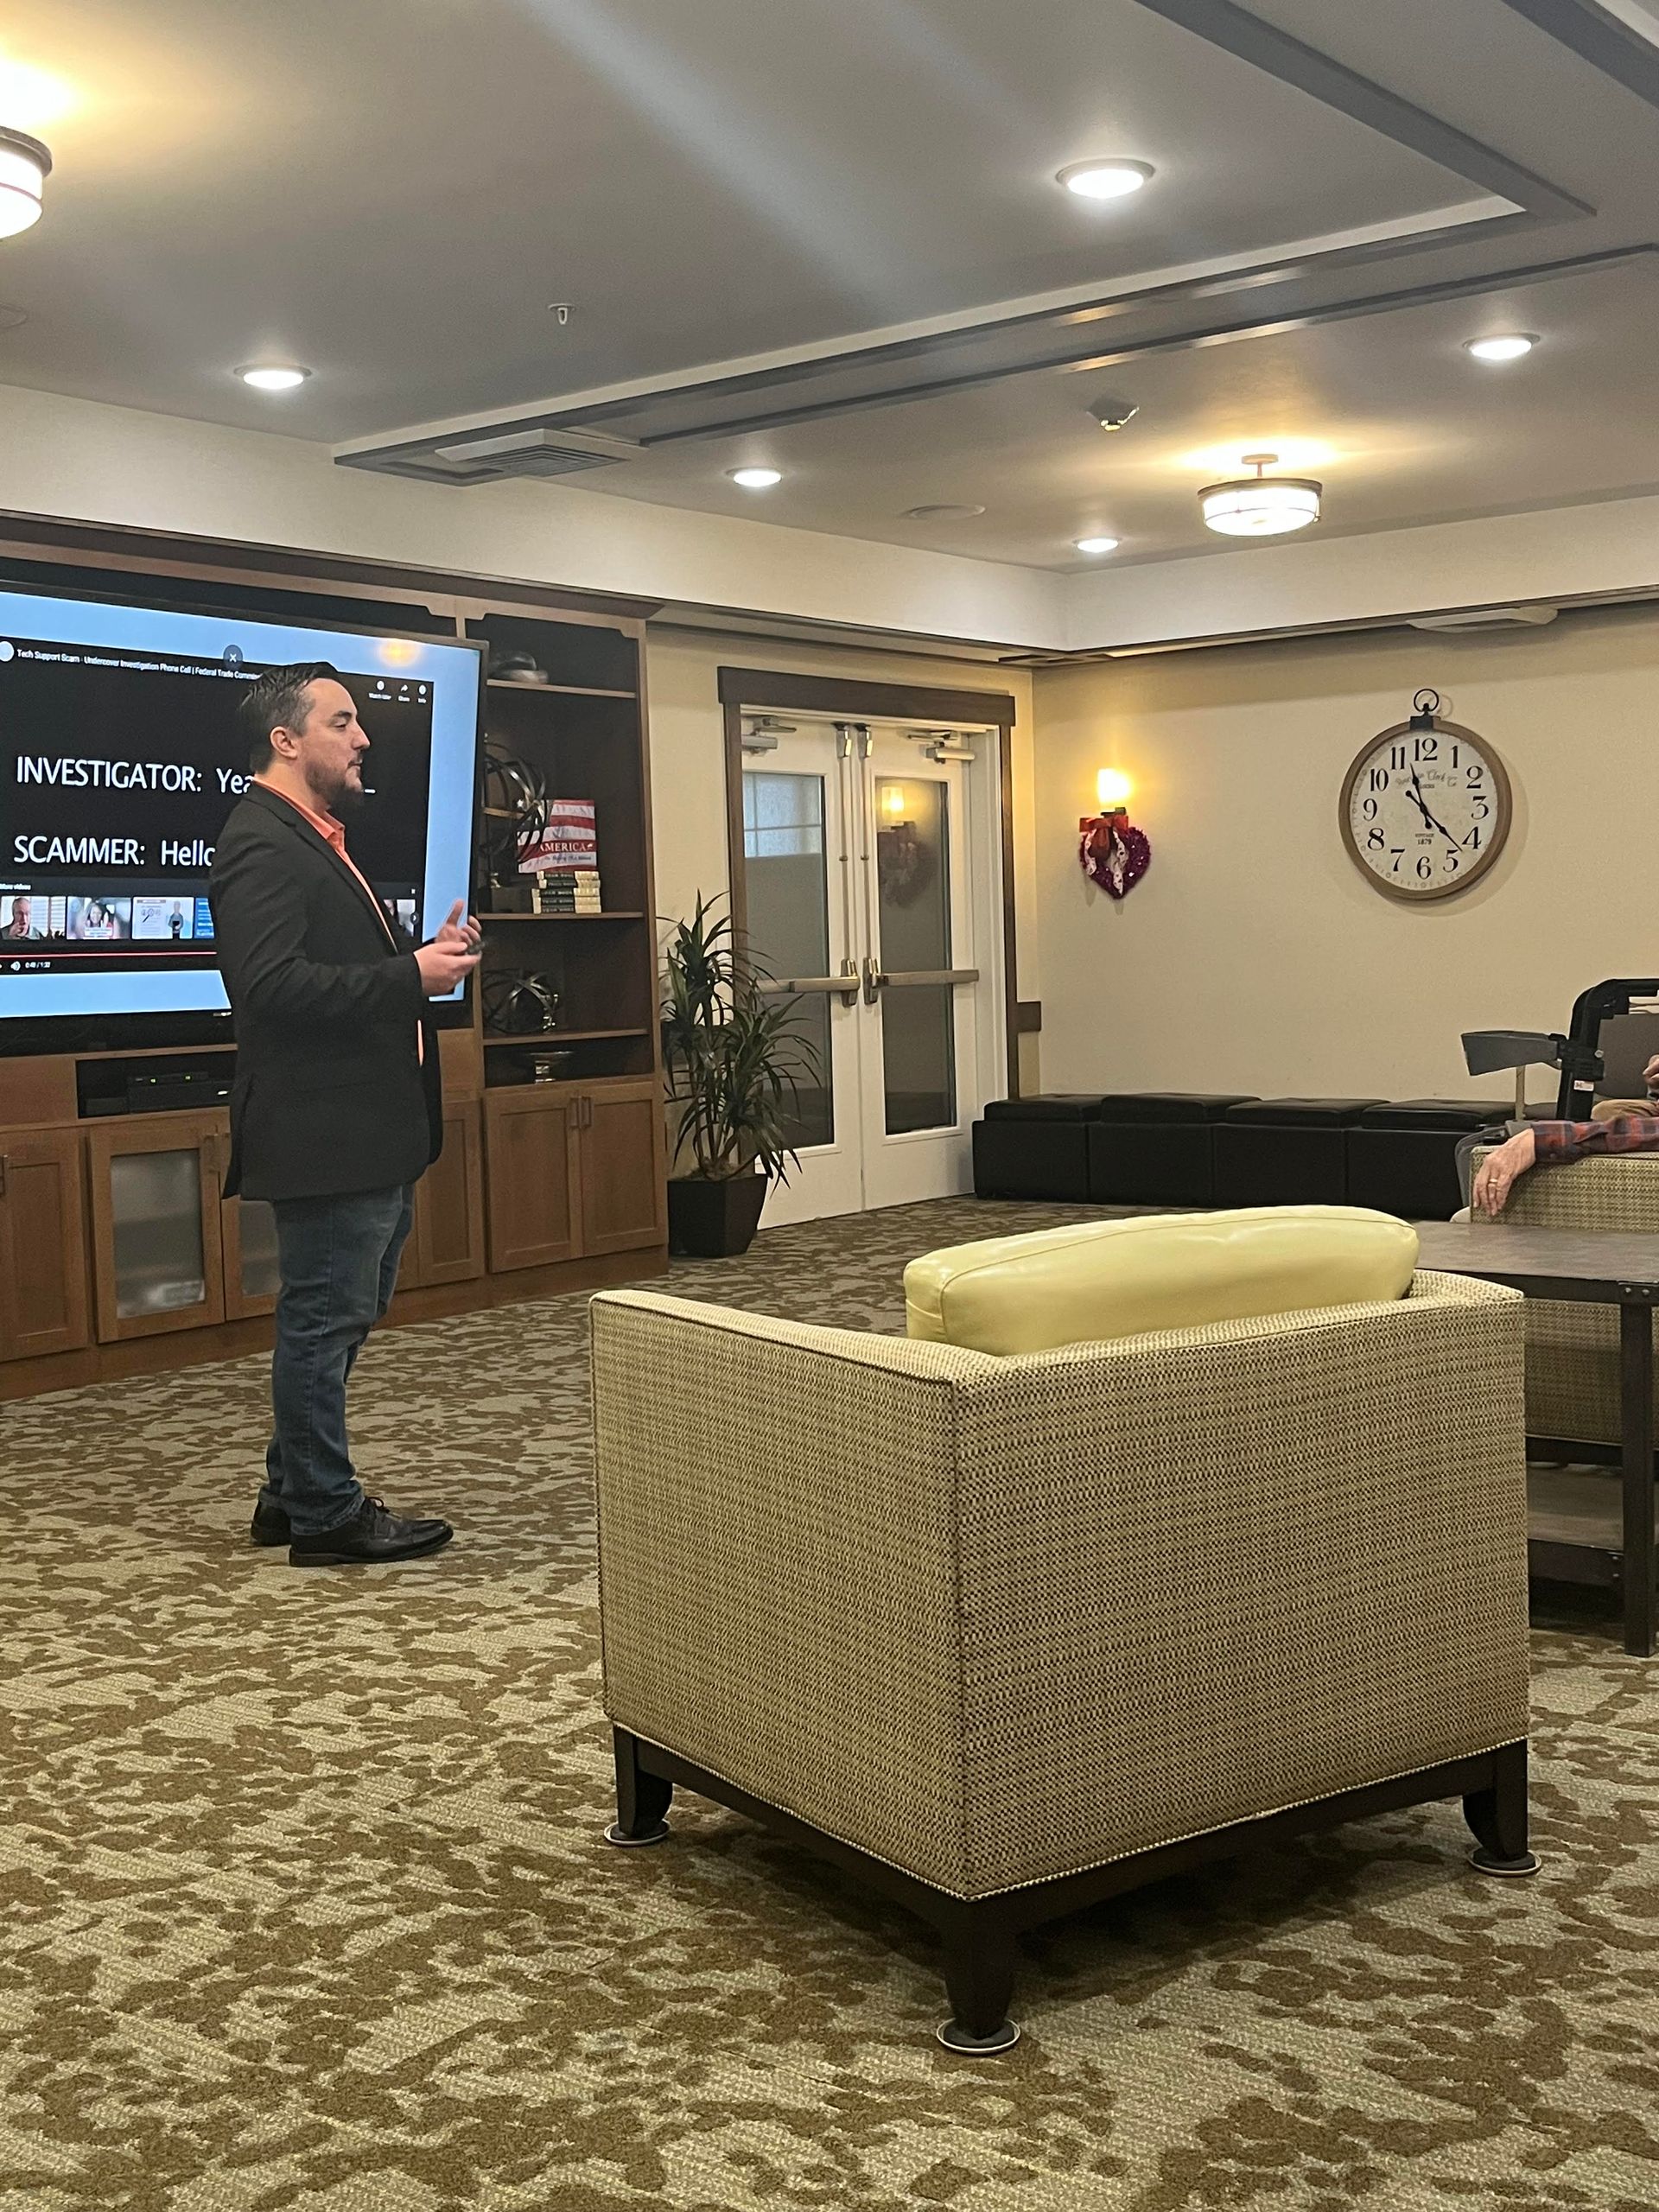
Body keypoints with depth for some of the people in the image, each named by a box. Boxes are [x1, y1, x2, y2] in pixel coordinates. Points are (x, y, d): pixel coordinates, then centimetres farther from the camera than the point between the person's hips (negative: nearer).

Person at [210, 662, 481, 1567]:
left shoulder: (316, 840, 18)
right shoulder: (262, 845, -15)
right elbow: (273, 984, -26)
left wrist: (429, 957, 6)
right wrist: (412, 975, -23)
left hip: (368, 1134, 11)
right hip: (324, 1134, -11)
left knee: (338, 1317, 18)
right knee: (325, 1321, 0)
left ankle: (292, 1496, 31)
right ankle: (327, 1515, 12)